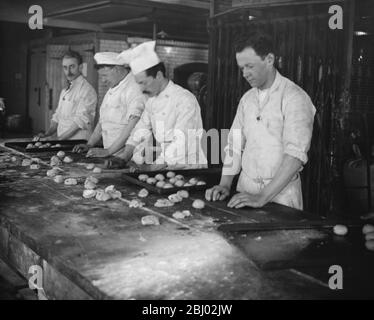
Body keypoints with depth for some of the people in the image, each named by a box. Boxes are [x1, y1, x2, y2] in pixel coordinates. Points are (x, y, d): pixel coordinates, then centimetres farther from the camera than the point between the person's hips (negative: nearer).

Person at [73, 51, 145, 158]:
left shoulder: (134, 89, -10)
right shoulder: (111, 91, 20)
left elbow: (132, 127, -19)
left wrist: (108, 151, -19)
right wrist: (89, 145, 15)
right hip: (110, 156, 7)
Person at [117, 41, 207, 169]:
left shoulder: (185, 100, -14)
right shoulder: (152, 100, 12)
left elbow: (181, 144, -19)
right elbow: (141, 130, 16)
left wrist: (151, 169, -21)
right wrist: (125, 157, 3)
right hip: (164, 168, 7)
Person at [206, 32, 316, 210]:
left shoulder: (295, 98, -12)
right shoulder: (247, 99, 9)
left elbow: (295, 154, -21)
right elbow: (235, 144, 10)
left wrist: (263, 197, -27)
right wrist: (225, 184, -3)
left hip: (280, 192, -5)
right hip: (245, 188, 5)